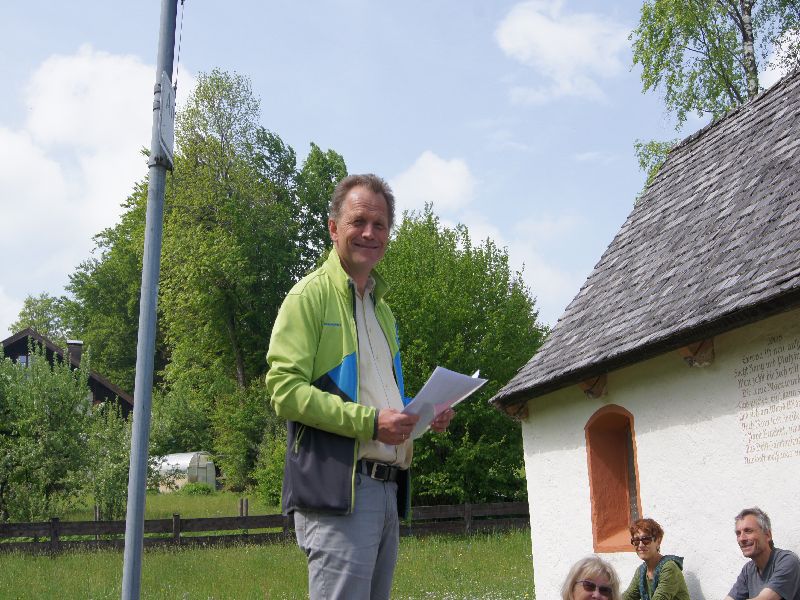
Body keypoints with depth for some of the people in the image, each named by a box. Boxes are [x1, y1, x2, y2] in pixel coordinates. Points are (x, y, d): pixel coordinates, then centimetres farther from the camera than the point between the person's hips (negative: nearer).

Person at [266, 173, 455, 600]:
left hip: (388, 487, 9)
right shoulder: (311, 296, -4)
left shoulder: (380, 306, 22)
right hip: (337, 487, -8)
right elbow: (285, 389, -15)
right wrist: (370, 420, -20)